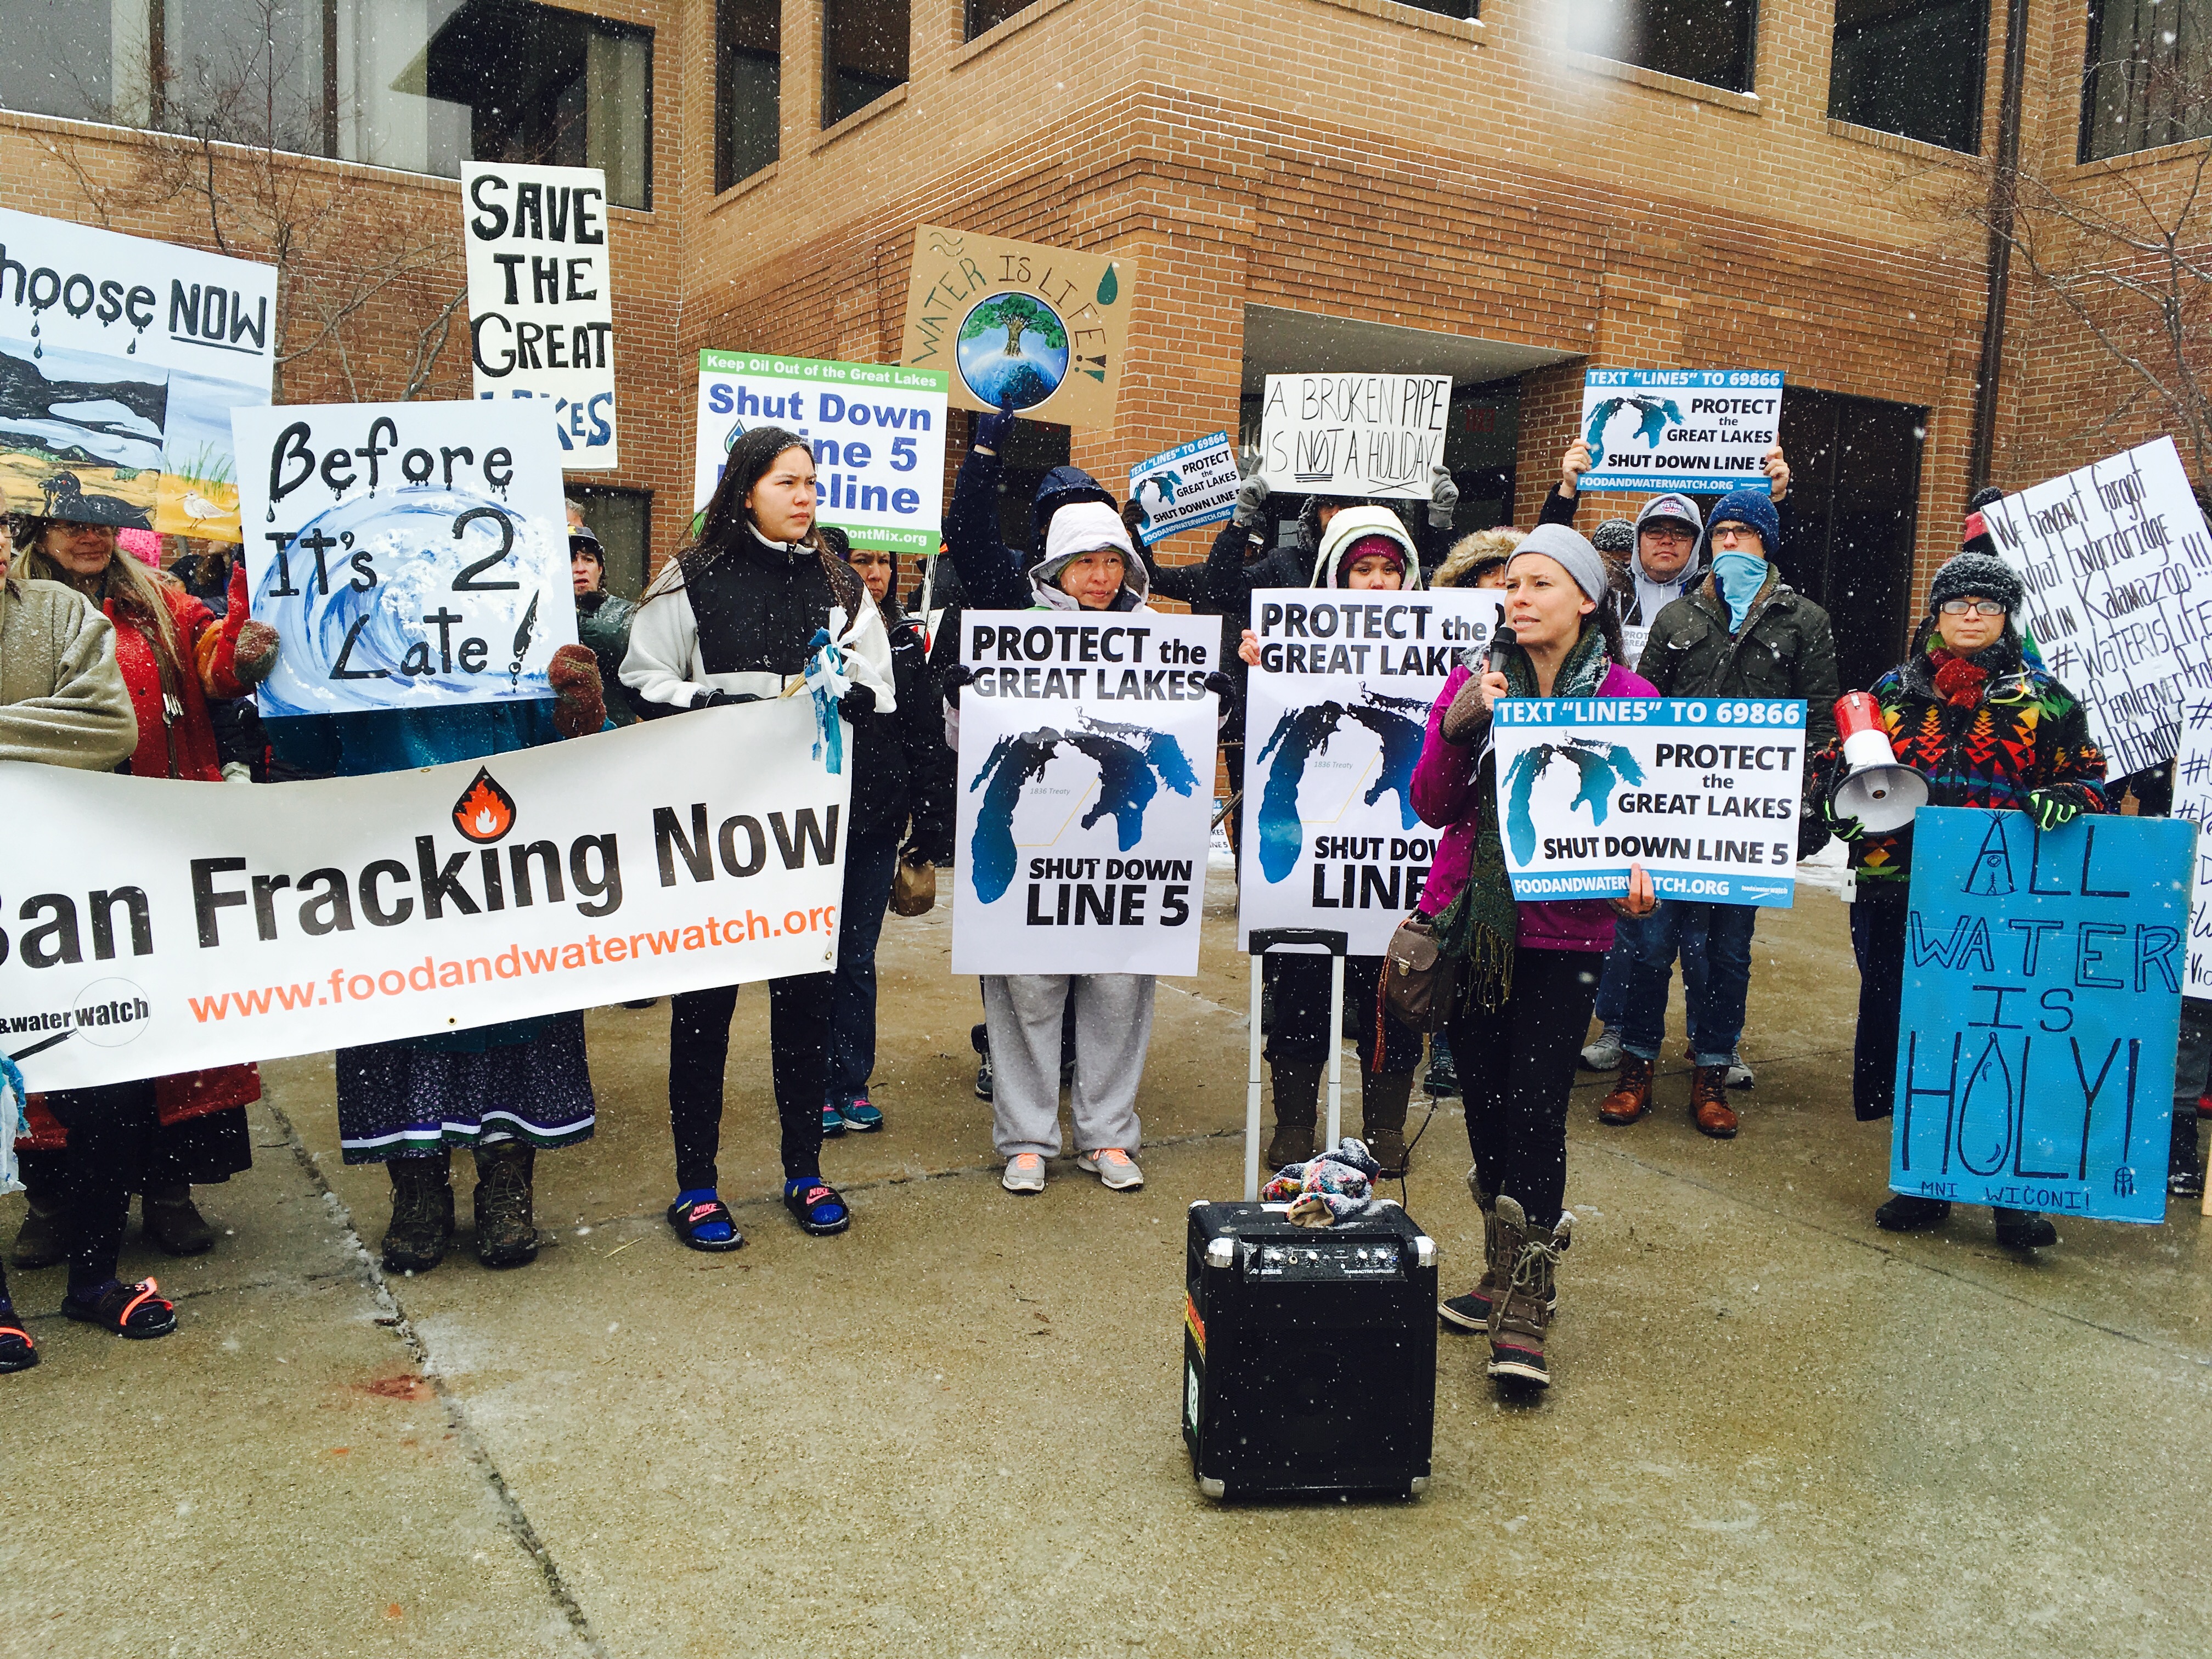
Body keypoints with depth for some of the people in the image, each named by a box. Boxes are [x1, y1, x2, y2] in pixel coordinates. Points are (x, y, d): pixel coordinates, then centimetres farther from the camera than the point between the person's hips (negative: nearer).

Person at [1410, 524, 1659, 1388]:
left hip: (1563, 930, -3)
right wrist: (1458, 724, -17)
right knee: (1483, 1103, 11)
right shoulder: (1473, 684, 5)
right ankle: (1508, 1273, 29)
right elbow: (1433, 806, -2)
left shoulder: (1628, 698, -1)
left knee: (1536, 1110, -6)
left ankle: (1523, 1315, 4)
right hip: (1470, 920, 3)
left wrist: (1635, 870, -18)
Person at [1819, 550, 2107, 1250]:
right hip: (1900, 898, 2)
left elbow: (2089, 776, 9)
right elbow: (1837, 769, 18)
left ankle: (2015, 1197, 11)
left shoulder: (2044, 700, 7)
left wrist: (2062, 800, -13)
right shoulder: (1893, 692, 11)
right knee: (1909, 1037, 8)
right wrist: (1841, 799, -4)